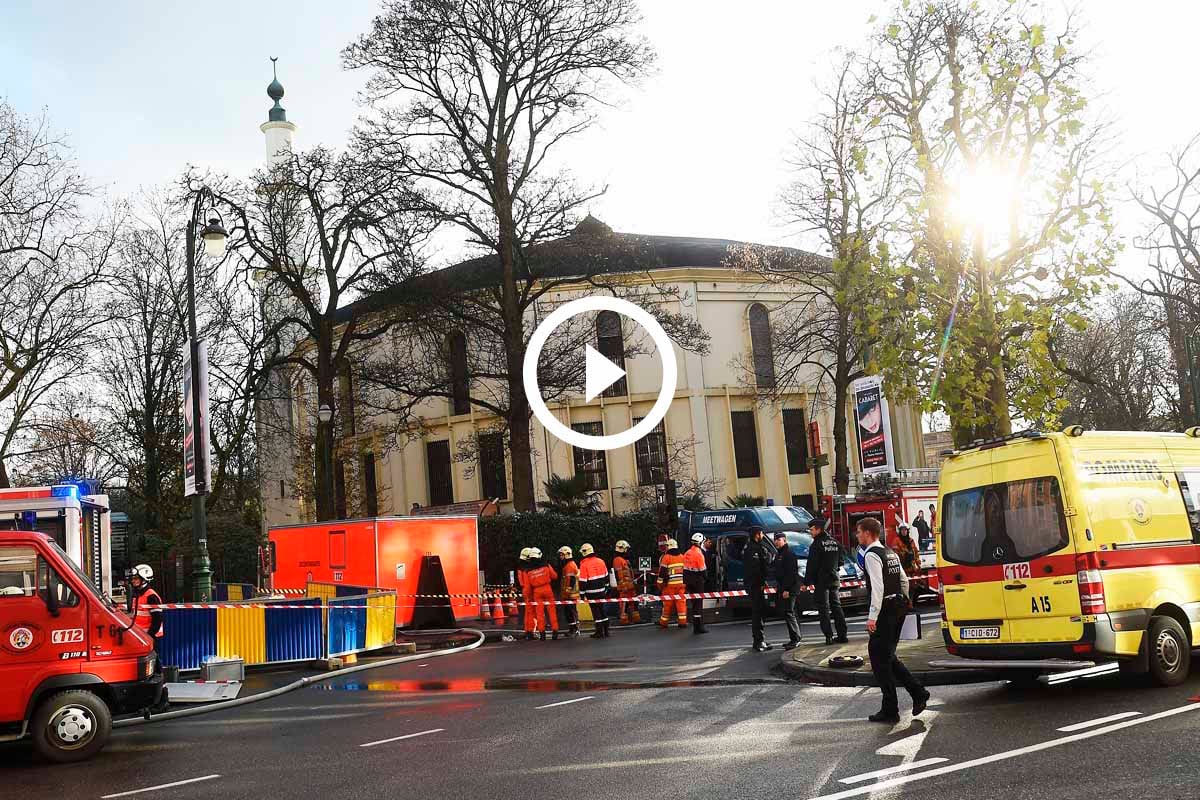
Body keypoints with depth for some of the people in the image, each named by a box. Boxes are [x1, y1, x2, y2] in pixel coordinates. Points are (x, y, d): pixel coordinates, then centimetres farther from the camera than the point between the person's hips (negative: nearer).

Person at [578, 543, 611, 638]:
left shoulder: (584, 564, -13)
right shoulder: (601, 561, 5)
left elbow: (582, 580, -12)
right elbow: (606, 576, 14)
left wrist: (582, 593, -5)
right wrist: (606, 587, 24)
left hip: (591, 592, -6)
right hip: (601, 590, 6)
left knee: (596, 610, 1)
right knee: (602, 609, 15)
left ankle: (599, 632, 4)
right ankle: (605, 631, 20)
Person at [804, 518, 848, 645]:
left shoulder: (816, 545, -13)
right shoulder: (835, 543, 11)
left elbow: (811, 565, -15)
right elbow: (840, 562, 18)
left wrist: (808, 581, -14)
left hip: (821, 581, -7)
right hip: (834, 580, 7)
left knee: (823, 608, -2)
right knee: (836, 606, 11)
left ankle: (829, 636, -6)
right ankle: (842, 635, 10)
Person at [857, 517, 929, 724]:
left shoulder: (871, 555, -14)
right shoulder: (891, 553, 15)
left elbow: (877, 587, -21)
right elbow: (904, 580, 19)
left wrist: (872, 617, -22)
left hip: (885, 611, -9)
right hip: (899, 609, 9)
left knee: (880, 659, -1)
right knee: (887, 656, 19)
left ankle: (890, 711, 3)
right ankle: (918, 693, 14)